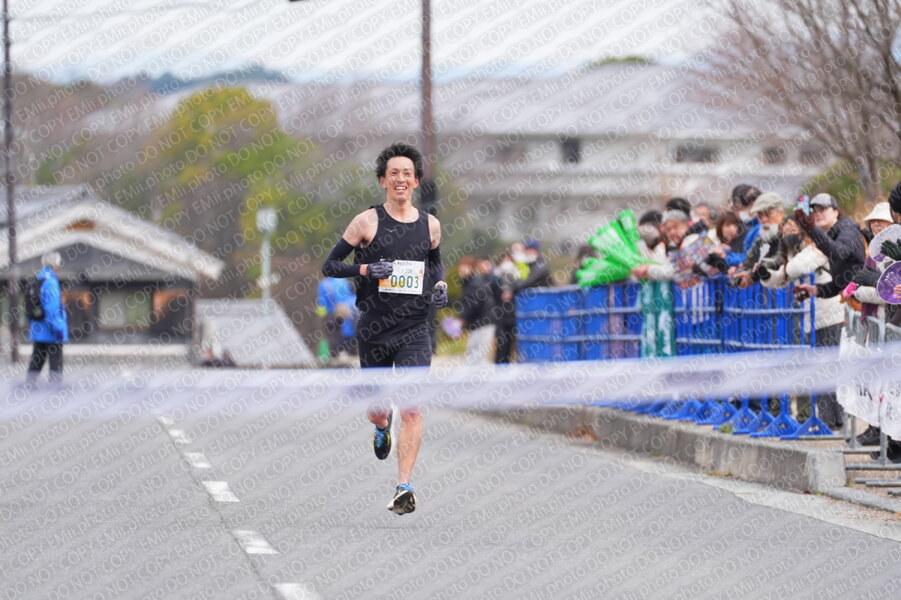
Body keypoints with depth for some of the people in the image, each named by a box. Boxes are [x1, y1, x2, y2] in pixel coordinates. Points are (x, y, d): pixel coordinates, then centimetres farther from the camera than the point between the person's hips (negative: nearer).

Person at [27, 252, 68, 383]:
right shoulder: (50, 282, -15)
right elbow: (52, 308, -20)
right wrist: (58, 328, -19)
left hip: (37, 331, 8)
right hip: (50, 332, -8)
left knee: (36, 362, 12)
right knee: (56, 362, -2)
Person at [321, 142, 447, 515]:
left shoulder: (430, 225, 6)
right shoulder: (367, 222, -4)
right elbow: (329, 266, -1)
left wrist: (440, 285, 6)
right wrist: (365, 269, -18)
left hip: (415, 329, 0)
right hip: (374, 329, 0)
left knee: (411, 409, -14)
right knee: (376, 410, 12)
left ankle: (403, 488, -13)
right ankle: (382, 428, 51)